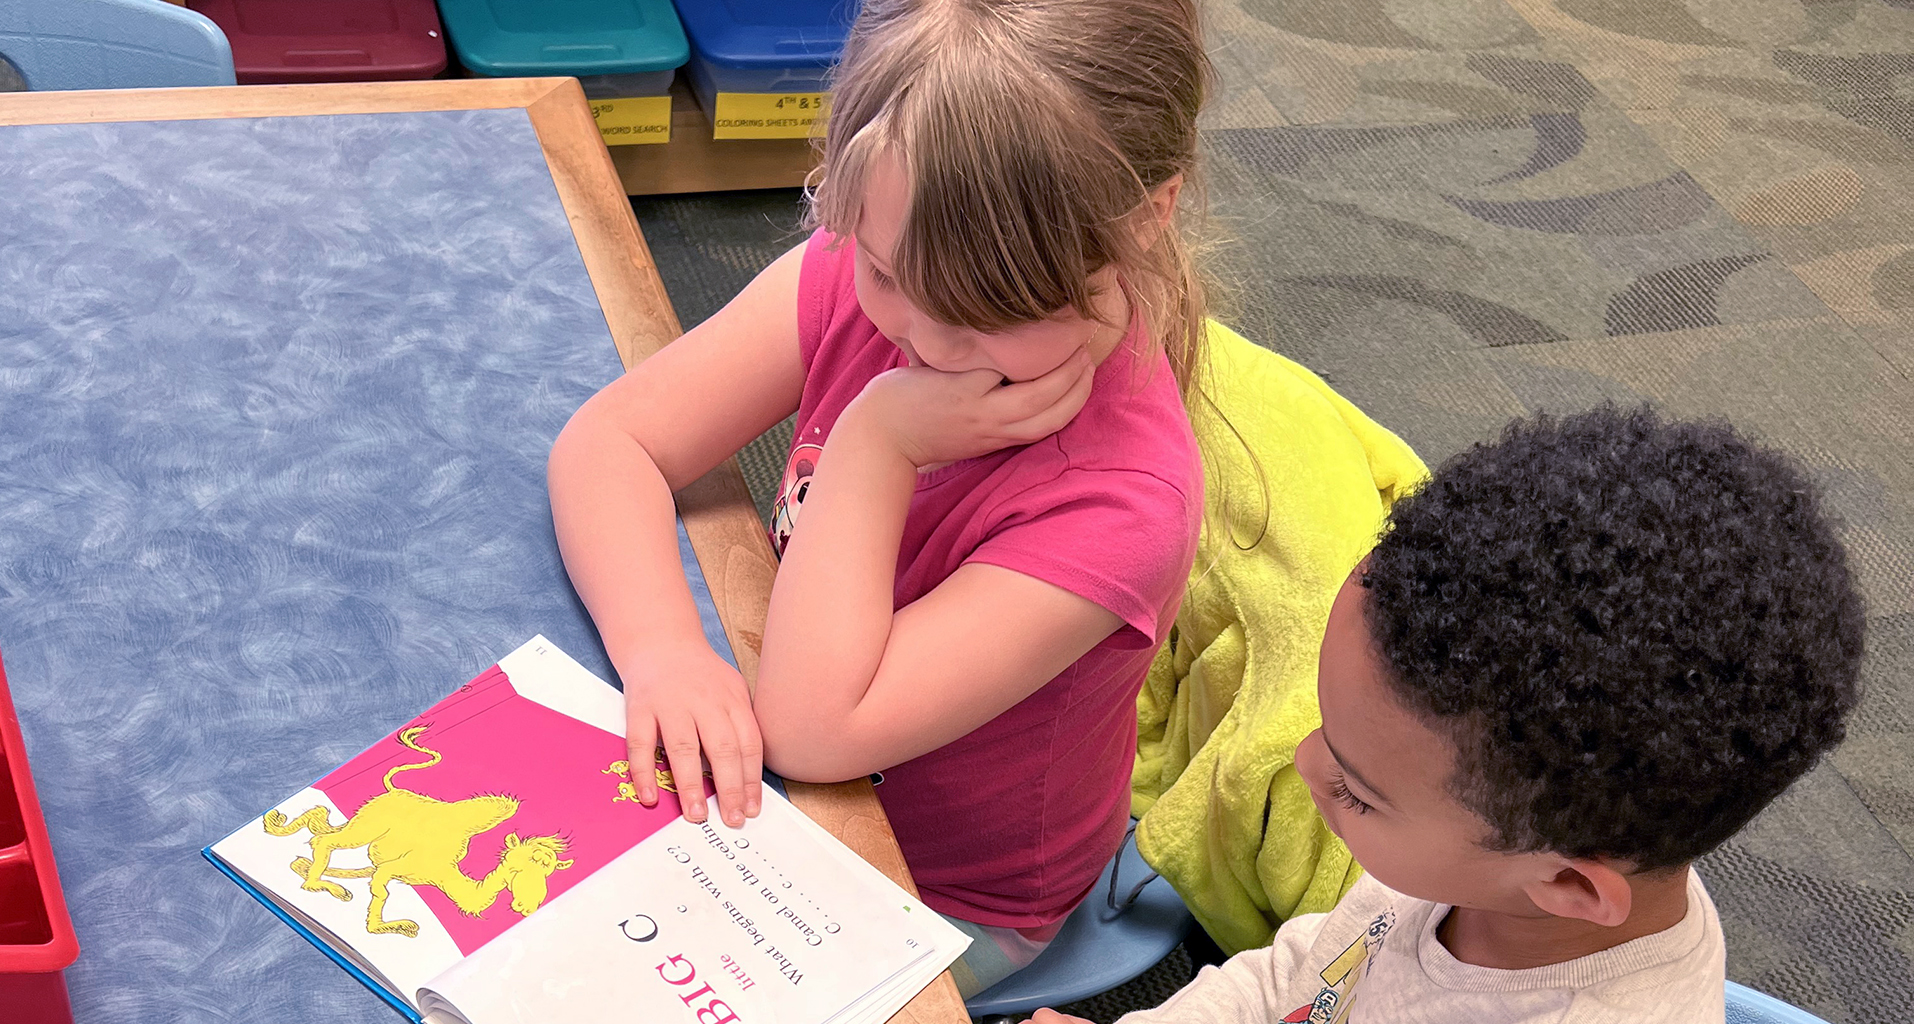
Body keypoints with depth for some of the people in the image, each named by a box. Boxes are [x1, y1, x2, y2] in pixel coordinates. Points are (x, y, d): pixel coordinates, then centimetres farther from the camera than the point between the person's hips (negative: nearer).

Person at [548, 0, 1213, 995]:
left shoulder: (1120, 500, -36)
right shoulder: (860, 278, -20)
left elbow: (815, 728, -36)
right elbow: (608, 439, -18)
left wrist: (875, 442, -36)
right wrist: (660, 644, -35)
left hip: (944, 895, -5)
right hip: (792, 778, 5)